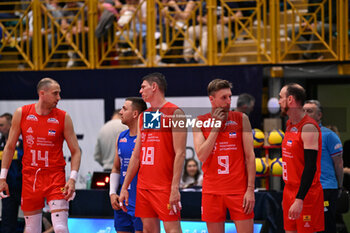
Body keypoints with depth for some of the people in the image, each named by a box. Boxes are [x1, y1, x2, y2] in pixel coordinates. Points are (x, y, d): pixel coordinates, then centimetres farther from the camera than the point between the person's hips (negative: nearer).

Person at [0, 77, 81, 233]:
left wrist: (72, 179, -15)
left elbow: (75, 151, -1)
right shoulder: (21, 114, 1)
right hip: (30, 178, 2)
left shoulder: (63, 118, -3)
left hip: (55, 178, -2)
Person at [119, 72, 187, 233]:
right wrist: (124, 187, 14)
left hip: (165, 186, -7)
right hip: (143, 186, 7)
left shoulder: (174, 113, -6)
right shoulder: (143, 116, 17)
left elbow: (180, 153, -12)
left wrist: (175, 187, -20)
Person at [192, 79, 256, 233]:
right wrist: (216, 126, -10)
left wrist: (250, 189, -7)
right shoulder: (200, 122, 3)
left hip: (239, 190, -1)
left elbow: (250, 156, 0)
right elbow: (201, 156, -10)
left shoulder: (241, 119, 2)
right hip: (212, 190, 1)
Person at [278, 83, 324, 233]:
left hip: (305, 195, -9)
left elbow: (311, 167, -22)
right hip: (290, 191, 9)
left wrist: (299, 199, -27)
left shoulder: (309, 128, -16)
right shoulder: (289, 125, 13)